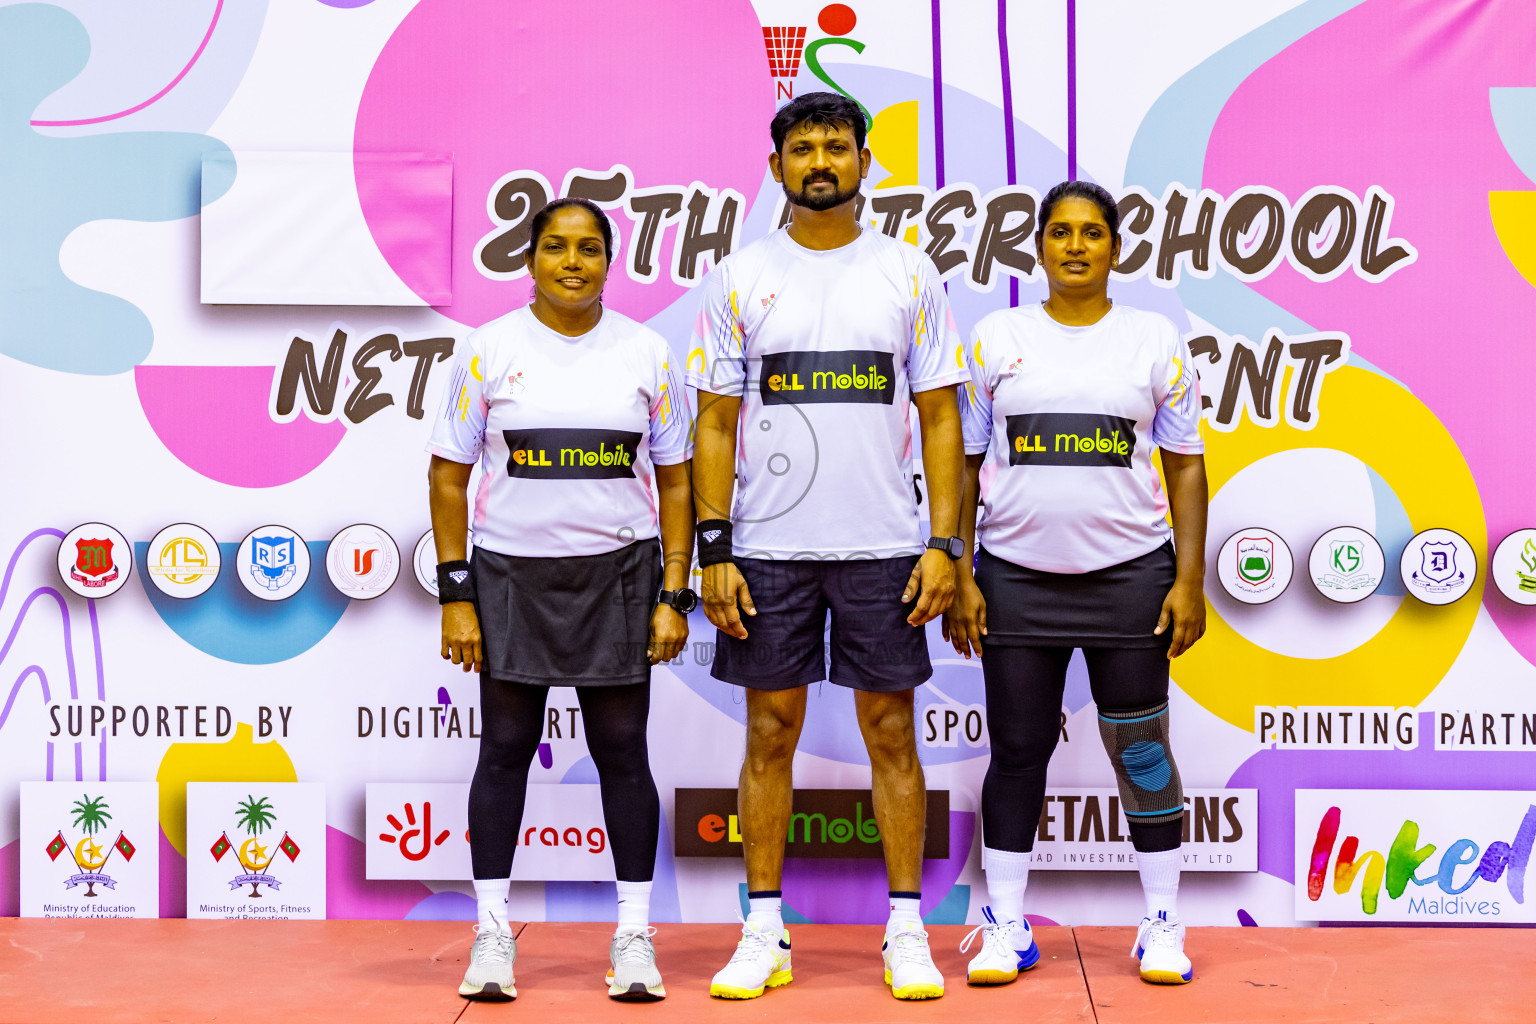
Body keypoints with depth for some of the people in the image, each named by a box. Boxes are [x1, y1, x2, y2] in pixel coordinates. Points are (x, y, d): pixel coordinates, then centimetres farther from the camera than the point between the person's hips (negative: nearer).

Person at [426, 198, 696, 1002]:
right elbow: (449, 476, 2)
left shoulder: (646, 353, 3)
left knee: (622, 749, 3)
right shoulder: (488, 351, 1)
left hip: (617, 572, 0)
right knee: (505, 747, 4)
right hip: (510, 572, 0)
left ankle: (635, 934, 11)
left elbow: (675, 481, 5)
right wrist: (455, 593, -4)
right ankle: (493, 932, 13)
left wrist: (674, 596, -1)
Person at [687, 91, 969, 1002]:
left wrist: (946, 543, -5)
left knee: (892, 732, 5)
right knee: (771, 734, 6)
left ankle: (908, 932, 13)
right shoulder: (741, 278, 4)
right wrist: (714, 551, -4)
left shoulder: (909, 273, 3)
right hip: (770, 549, 1)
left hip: (884, 549, 0)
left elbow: (941, 416, 3)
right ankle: (765, 931, 15)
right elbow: (717, 423, 4)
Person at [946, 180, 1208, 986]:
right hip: (1017, 578, 1)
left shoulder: (1156, 340, 5)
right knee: (1017, 748, 5)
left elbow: (1186, 466, 5)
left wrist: (1190, 579, -2)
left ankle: (1163, 922, 15)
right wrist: (959, 573, 0)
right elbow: (964, 462, 6)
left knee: (1141, 748, 4)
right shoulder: (997, 339, 6)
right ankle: (1006, 926, 14)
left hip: (1130, 574, 0)